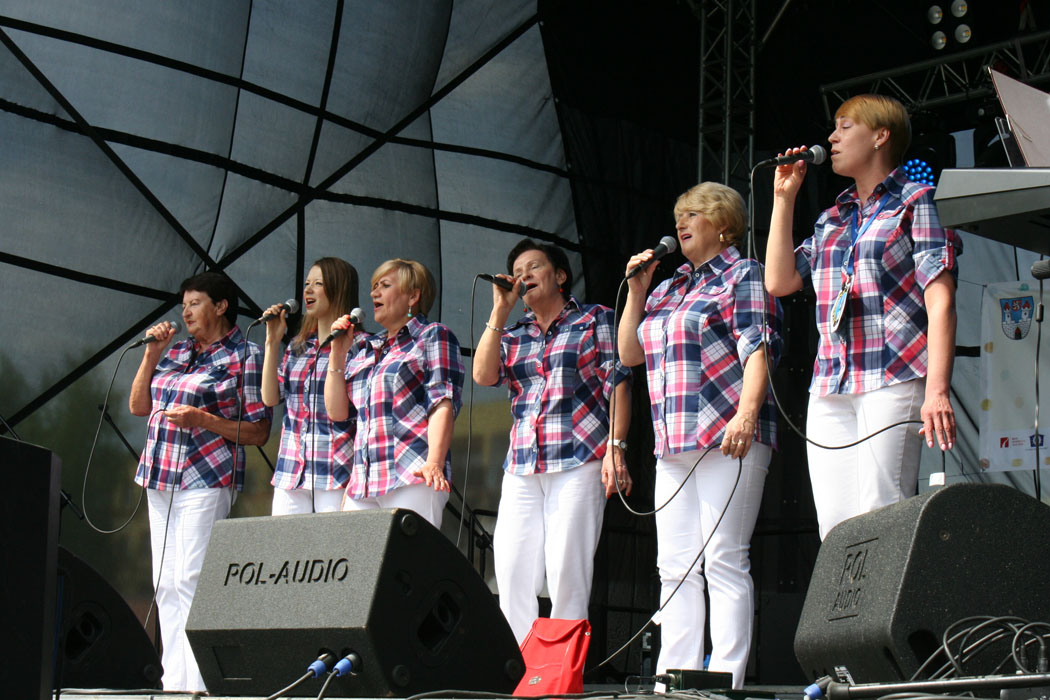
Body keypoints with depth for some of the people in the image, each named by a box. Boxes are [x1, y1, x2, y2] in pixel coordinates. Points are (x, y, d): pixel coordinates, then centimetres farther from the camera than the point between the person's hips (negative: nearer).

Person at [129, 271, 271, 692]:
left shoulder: (244, 356, -3)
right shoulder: (177, 352, 17)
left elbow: (258, 432, -5)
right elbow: (138, 406, 18)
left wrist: (203, 420, -17)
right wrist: (152, 354, 9)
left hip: (206, 480, -7)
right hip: (160, 480, 7)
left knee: (190, 581, -13)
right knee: (166, 585, 6)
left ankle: (198, 684, -12)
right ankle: (173, 681, 10)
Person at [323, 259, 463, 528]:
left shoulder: (433, 336, 8)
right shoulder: (364, 348, 25)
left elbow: (443, 402, -5)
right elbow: (337, 411, 20)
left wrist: (434, 463, -19)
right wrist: (338, 352, 13)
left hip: (413, 477, -6)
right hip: (363, 482, 6)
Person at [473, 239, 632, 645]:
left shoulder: (596, 320, 9)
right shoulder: (512, 336, 22)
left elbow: (618, 383, 1)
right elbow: (483, 375, 5)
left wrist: (615, 447, -10)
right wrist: (500, 311, 5)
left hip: (579, 461, -5)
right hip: (522, 468, 5)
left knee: (566, 573, -9)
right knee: (511, 575, -4)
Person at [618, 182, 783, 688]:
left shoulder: (743, 276, 2)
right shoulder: (669, 289, 24)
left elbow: (757, 352, -9)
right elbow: (629, 354, 25)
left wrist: (746, 416, -23)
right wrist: (636, 291, 16)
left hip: (727, 438, -8)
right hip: (673, 443, 8)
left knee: (723, 561, -10)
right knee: (675, 567, 4)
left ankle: (725, 681, -11)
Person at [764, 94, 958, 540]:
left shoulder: (915, 203, 4)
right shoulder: (832, 219, 23)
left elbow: (940, 302, -5)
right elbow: (779, 281, 18)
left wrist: (937, 391, -16)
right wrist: (784, 199, 18)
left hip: (894, 380, -6)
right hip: (830, 384, 6)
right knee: (835, 529, -2)